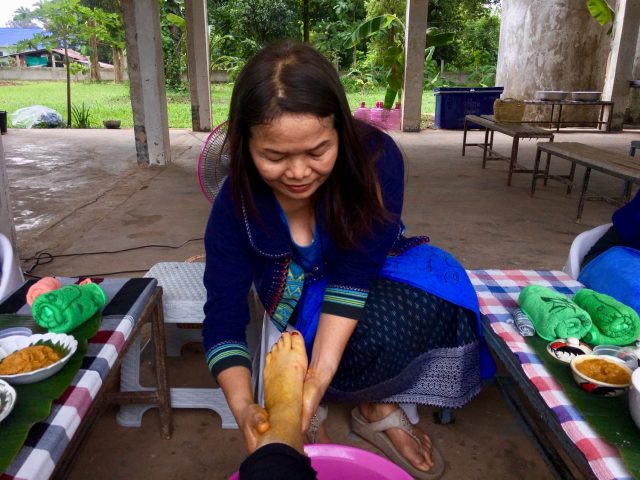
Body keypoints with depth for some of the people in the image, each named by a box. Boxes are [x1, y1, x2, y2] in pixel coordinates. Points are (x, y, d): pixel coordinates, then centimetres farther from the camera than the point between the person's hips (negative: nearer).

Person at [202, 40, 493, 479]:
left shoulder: (375, 157, -29)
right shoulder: (238, 202, -25)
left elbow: (356, 272, -29)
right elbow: (224, 316, -23)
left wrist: (321, 371, -38)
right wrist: (243, 406, -38)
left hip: (376, 273, 2)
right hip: (300, 289, -1)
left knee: (433, 291, -30)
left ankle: (377, 404, -7)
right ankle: (378, 406, -1)